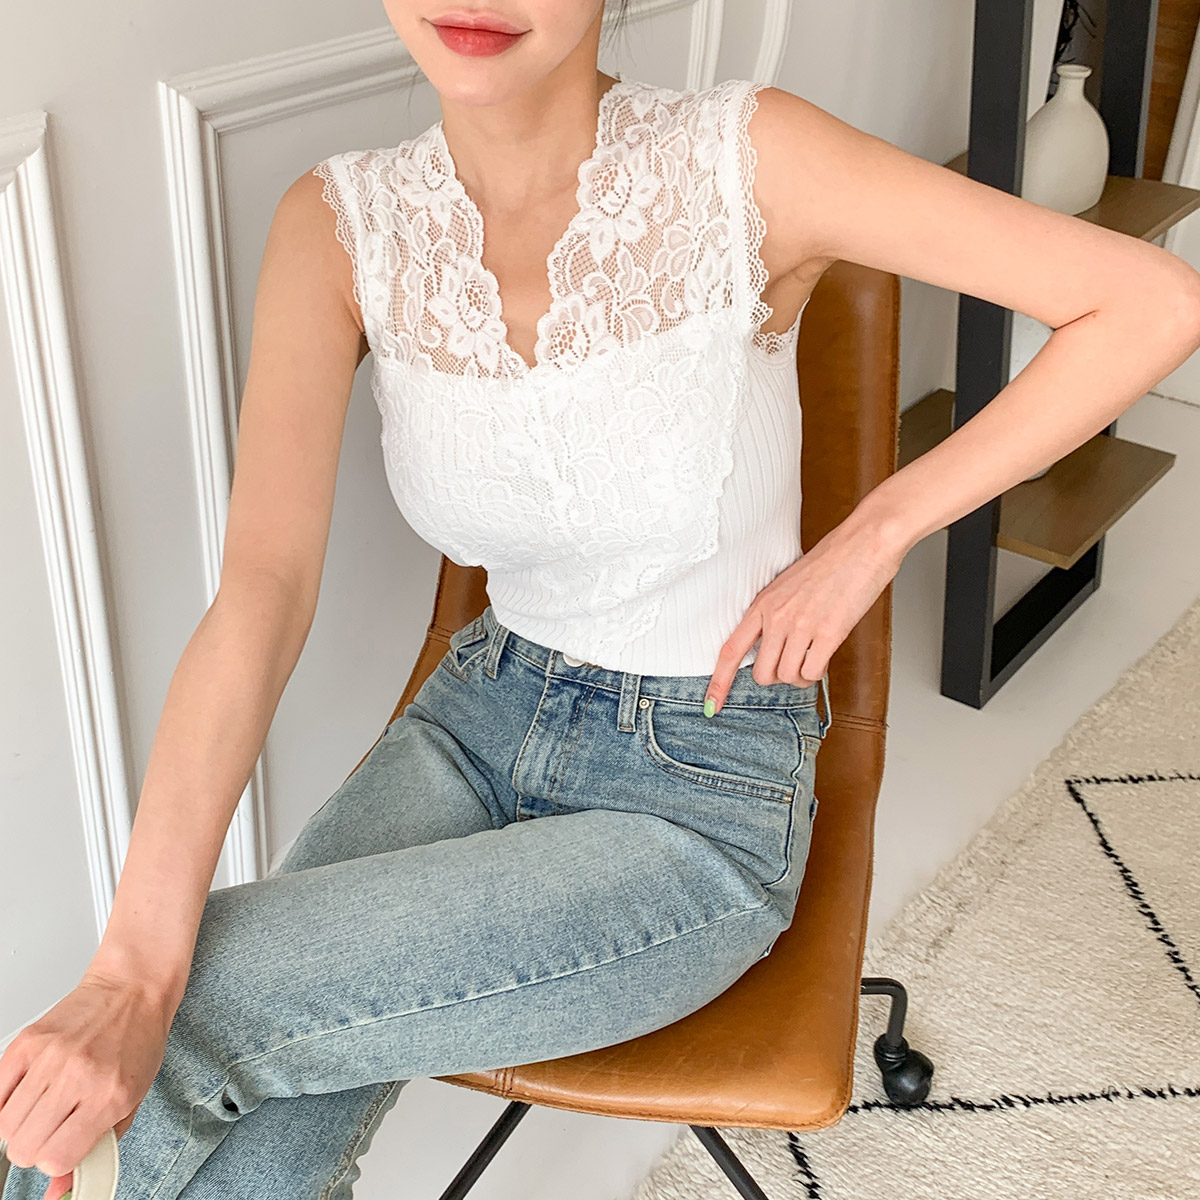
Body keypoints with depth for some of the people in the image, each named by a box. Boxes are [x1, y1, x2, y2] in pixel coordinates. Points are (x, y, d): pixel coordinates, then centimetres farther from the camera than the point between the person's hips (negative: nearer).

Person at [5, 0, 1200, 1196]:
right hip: (484, 712, 3)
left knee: (198, 999, -19)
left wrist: (874, 531, -13)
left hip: (705, 798, -2)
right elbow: (262, 586, -22)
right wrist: (132, 967, -33)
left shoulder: (745, 161, -19)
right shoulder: (339, 223, -10)